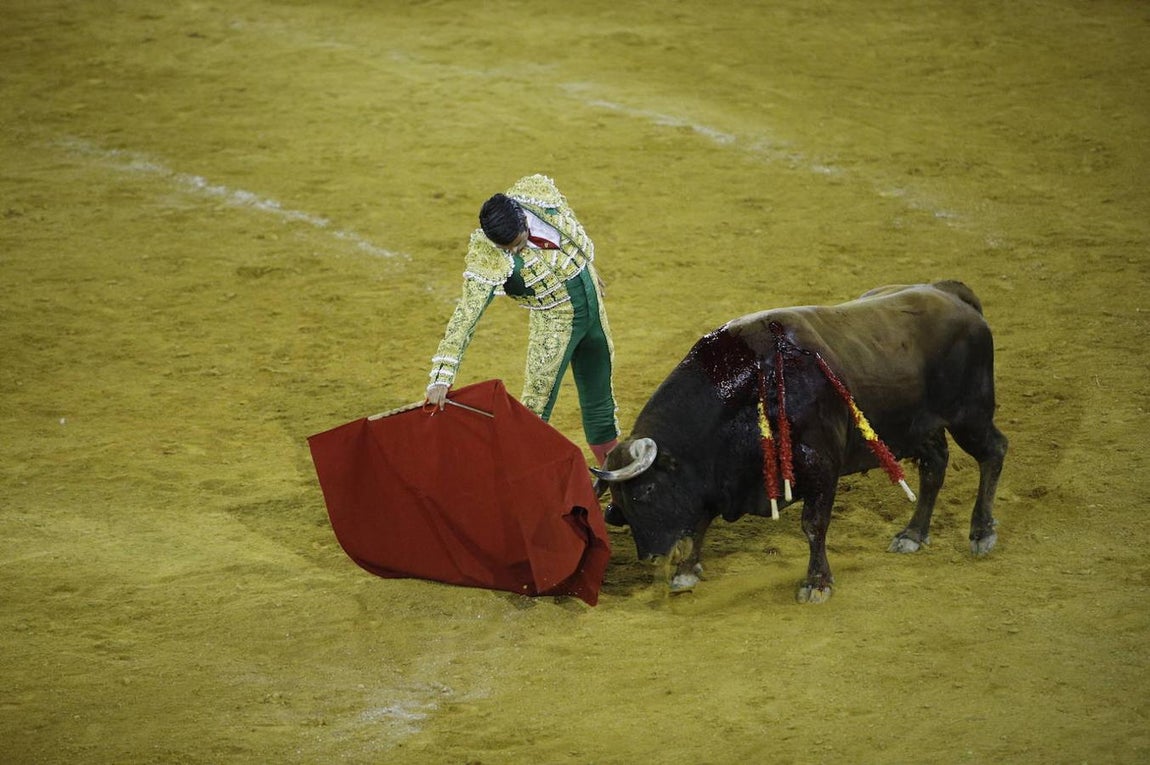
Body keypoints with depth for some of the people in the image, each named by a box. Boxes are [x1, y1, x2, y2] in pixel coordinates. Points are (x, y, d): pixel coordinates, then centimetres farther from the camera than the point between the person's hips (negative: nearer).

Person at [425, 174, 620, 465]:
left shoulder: (538, 190, -21)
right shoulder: (487, 259, -34)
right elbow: (465, 316, -38)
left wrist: (590, 274, 16)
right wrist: (442, 377, -46)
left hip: (592, 299, 5)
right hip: (555, 320, -5)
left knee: (600, 397, 20)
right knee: (535, 407, -6)